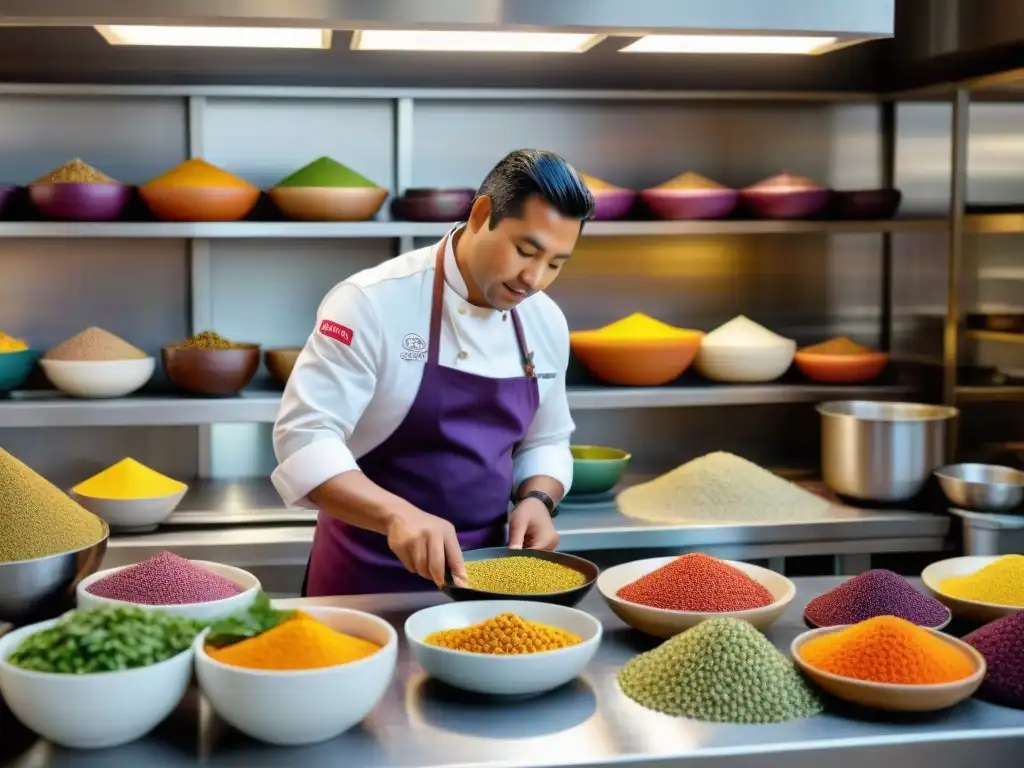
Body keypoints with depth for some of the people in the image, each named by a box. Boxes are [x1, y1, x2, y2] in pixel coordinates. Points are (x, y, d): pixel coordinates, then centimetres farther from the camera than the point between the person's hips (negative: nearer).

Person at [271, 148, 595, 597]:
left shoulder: (546, 323, 1)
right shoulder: (373, 302, -18)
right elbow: (304, 435, -24)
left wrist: (537, 499, -8)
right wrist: (397, 514, -38)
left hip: (479, 570, 5)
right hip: (368, 578, -5)